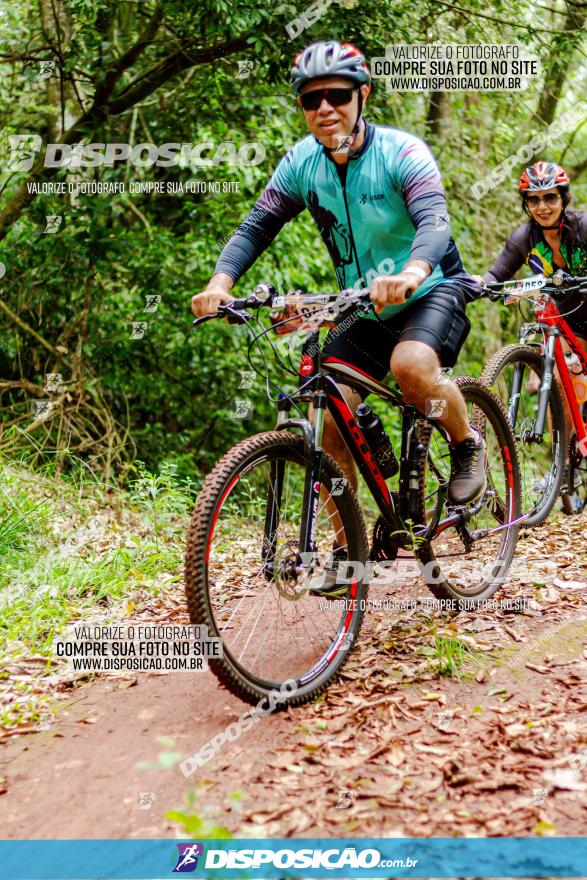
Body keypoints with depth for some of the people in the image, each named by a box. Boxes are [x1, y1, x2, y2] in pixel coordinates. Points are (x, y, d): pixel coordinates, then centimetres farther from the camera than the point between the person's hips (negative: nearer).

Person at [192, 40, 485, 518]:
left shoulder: (402, 152, -20)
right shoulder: (301, 163, -7)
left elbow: (435, 222, -35)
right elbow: (256, 227, -8)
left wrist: (411, 274, -58)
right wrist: (220, 282, -28)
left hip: (432, 289, -4)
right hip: (364, 308, 5)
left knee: (412, 366, -36)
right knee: (327, 421, -9)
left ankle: (468, 445, -4)